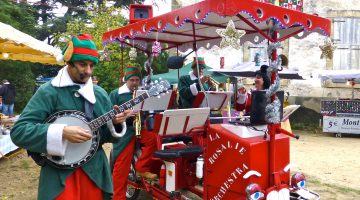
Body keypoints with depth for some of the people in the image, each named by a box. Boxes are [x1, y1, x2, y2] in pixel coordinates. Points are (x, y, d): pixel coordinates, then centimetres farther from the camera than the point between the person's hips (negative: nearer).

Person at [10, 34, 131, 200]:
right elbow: (18, 131, -15)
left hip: (94, 170, 5)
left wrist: (114, 123, -11)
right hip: (59, 172, -4)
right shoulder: (48, 91, -9)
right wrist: (62, 132, -26)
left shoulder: (100, 93, 6)